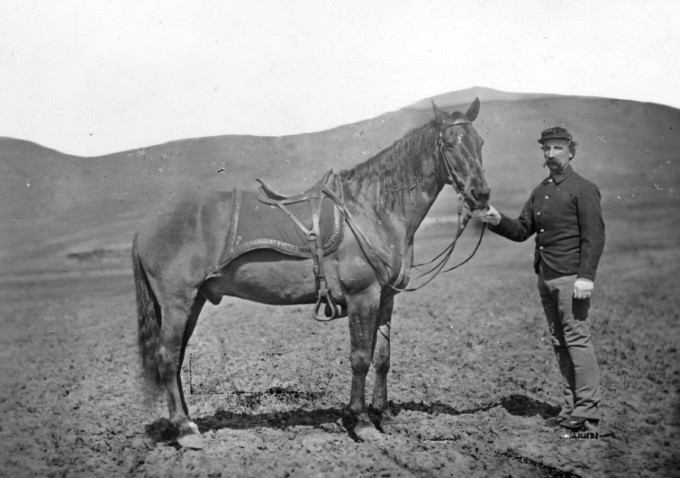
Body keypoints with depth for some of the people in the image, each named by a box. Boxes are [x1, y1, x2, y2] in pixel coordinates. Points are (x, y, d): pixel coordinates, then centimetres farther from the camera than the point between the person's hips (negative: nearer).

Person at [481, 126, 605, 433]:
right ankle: (571, 409, 17)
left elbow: (594, 236, -12)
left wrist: (585, 276, -20)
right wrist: (498, 221, -2)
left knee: (577, 340, -8)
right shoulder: (540, 191, 16)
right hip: (545, 278, 8)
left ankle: (588, 413, -4)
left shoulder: (583, 189, -6)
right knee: (559, 344, 10)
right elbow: (522, 230, 18)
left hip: (570, 277, -8)